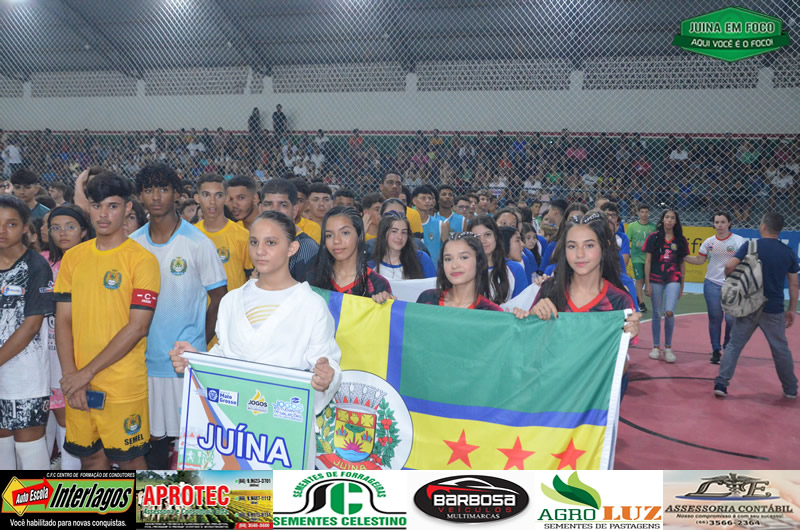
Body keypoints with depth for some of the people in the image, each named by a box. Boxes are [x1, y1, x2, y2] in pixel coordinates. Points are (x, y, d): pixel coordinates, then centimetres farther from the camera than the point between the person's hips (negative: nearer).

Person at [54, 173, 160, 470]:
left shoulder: (142, 259, -9)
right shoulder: (73, 257, 6)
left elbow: (137, 327, -14)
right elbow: (63, 320, 6)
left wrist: (88, 371, -13)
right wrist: (70, 375, -5)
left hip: (123, 385, -4)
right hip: (77, 383, 5)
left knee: (130, 460, 8)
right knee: (90, 457, 17)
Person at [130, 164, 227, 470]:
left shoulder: (198, 243, -6)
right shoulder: (132, 244, 5)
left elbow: (219, 296, -2)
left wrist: (201, 344, -3)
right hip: (143, 357, 3)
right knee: (153, 433, 11)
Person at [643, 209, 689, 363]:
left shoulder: (681, 240, 5)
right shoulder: (653, 237, 1)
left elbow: (682, 263, 10)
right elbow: (647, 261, 1)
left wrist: (682, 285, 10)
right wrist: (647, 283, -3)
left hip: (673, 280, 0)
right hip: (656, 280, 0)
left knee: (669, 312, -13)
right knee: (657, 314, 7)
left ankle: (668, 347, 3)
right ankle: (656, 347, 21)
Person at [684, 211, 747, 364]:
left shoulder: (740, 241, -5)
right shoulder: (709, 242, 5)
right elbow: (699, 260, 11)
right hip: (712, 284, 3)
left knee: (731, 318, -4)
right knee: (715, 318, 7)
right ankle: (716, 350, 18)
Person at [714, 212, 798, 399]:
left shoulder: (750, 246, -7)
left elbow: (729, 266, -19)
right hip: (774, 310, 2)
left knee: (734, 345, 6)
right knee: (781, 350, 15)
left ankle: (721, 384, -1)